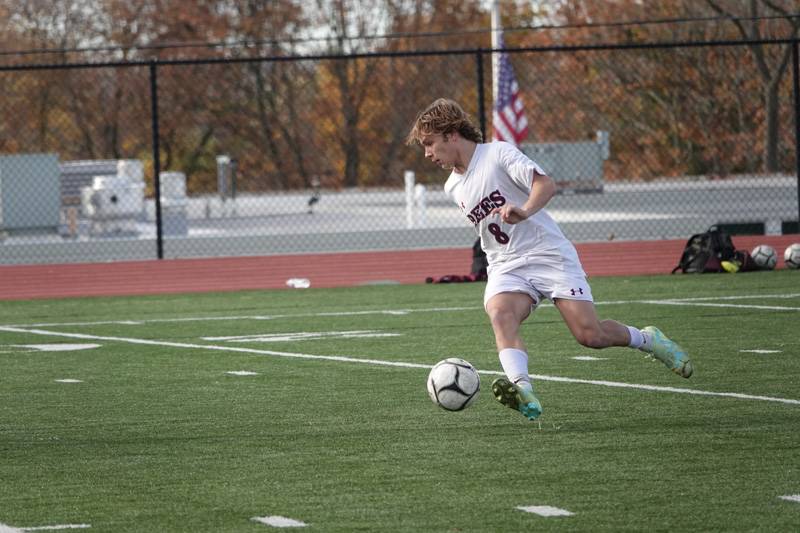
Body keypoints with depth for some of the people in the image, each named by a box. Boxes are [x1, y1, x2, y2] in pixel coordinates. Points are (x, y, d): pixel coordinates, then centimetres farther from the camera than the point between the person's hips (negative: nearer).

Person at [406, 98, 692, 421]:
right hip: (505, 268, 5)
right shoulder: (453, 187, 14)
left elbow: (546, 185, -23)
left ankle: (647, 339, 16)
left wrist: (524, 211, -40)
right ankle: (523, 391, -53)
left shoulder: (498, 154, -8)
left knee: (589, 335, -16)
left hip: (549, 255, -5)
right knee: (500, 314, -30)